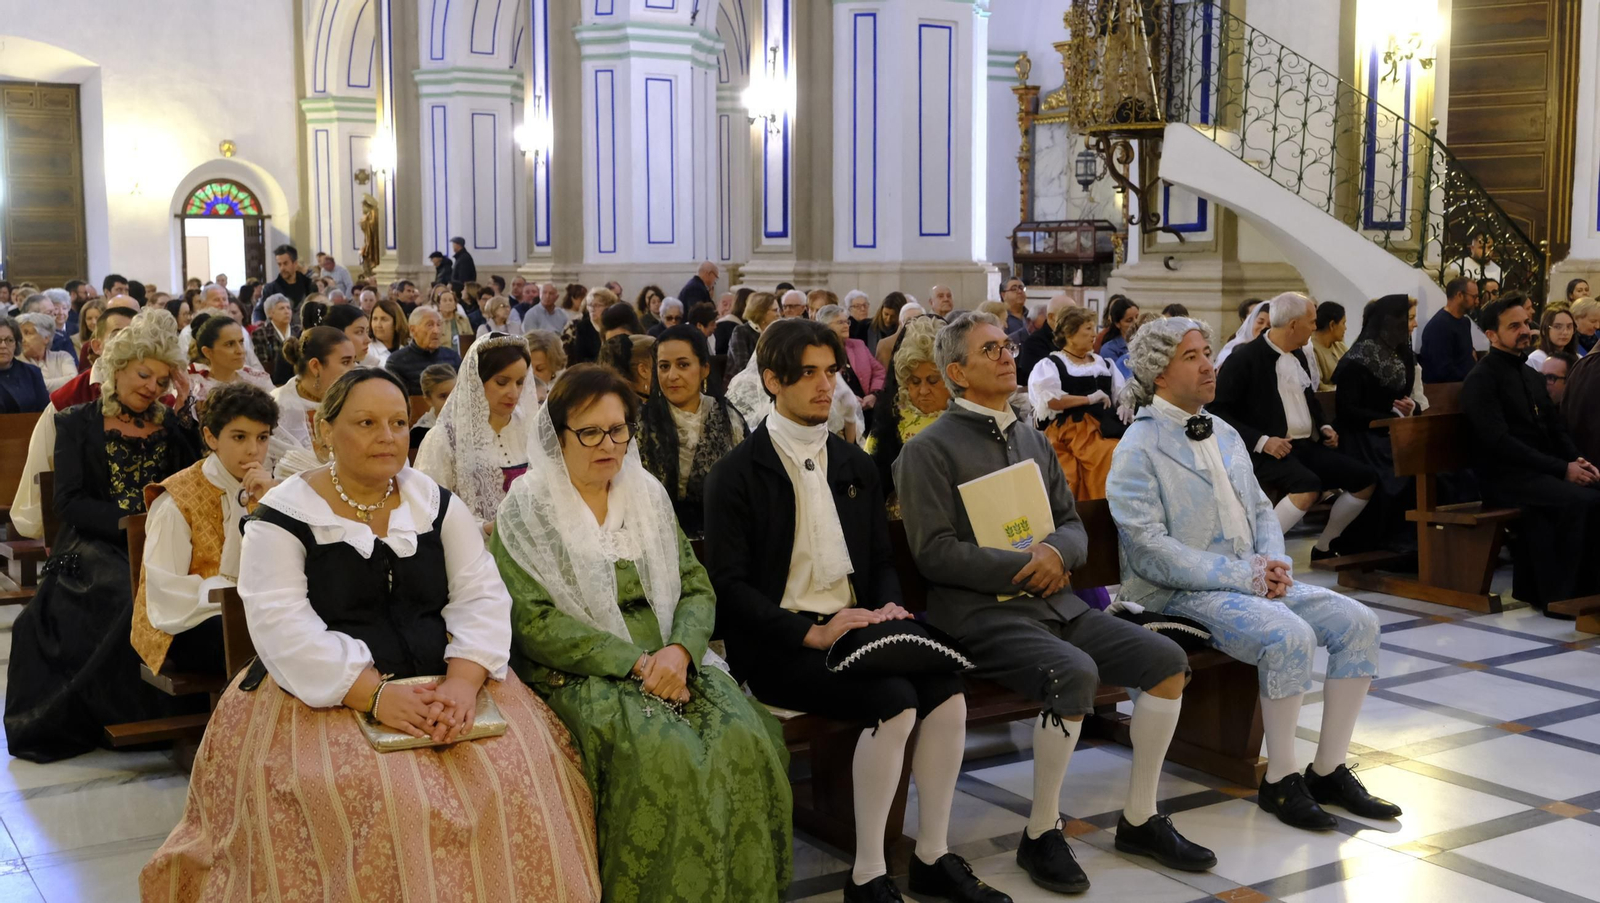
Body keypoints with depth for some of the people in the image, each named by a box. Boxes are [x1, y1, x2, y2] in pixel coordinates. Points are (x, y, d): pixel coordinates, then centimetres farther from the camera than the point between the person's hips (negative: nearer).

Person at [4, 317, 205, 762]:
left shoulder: (172, 425, 18)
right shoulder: (78, 423, 9)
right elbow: (69, 500, -2)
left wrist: (185, 411, 2)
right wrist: (126, 523, -17)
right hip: (96, 546, -3)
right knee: (132, 596, -34)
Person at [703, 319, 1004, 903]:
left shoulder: (855, 466, 16)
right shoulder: (737, 474, -3)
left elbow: (882, 560, 20)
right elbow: (730, 585, -10)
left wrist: (888, 606, -4)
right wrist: (811, 634, -20)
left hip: (852, 625, 6)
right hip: (778, 645, -6)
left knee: (945, 686, -21)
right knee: (893, 700, -29)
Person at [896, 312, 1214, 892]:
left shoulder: (1033, 440, 19)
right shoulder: (929, 450, -3)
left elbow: (1073, 524, 19)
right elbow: (934, 551, -11)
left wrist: (1057, 551, -6)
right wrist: (1025, 566, -15)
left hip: (1053, 602, 7)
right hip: (980, 612, -7)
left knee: (1167, 659, -7)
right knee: (1074, 672, -32)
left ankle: (1140, 818, 6)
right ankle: (1041, 834, -13)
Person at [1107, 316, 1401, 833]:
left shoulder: (1225, 435, 17)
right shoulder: (1138, 451, -9)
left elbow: (1260, 509, 21)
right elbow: (1149, 551, -18)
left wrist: (1271, 564, -3)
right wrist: (1244, 575, -20)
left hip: (1251, 580, 8)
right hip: (1185, 593, -8)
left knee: (1357, 622, -8)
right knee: (1289, 635, -30)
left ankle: (1329, 771, 1)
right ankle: (1279, 781, -13)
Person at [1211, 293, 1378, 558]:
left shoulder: (1298, 355, 14)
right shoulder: (1245, 358, -11)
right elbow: (1218, 412, -15)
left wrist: (1324, 426, 12)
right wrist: (1261, 441, -22)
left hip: (1307, 446, 9)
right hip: (1270, 451, -9)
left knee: (1366, 478, 2)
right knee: (1309, 485, -35)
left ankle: (1323, 547, 14)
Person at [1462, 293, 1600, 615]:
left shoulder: (1532, 376, 21)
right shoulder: (1481, 379, -6)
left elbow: (1557, 429, 20)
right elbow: (1500, 441, -16)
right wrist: (1562, 469, -19)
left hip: (1543, 473, 8)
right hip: (1505, 477, -7)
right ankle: (1559, 594, -19)